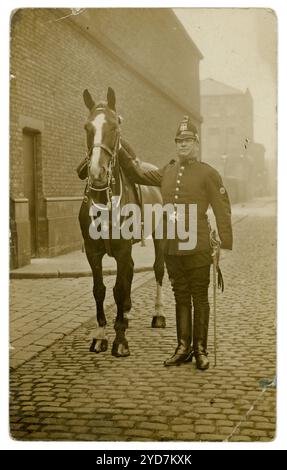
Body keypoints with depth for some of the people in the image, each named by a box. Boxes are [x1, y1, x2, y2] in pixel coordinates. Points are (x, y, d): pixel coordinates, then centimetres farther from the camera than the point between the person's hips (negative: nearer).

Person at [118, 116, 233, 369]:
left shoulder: (208, 173, -4)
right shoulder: (167, 172, 11)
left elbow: (223, 211, -6)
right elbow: (138, 174, 19)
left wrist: (226, 246, -10)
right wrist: (120, 150, 8)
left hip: (198, 248, -5)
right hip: (171, 248, 5)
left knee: (199, 298, 4)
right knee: (181, 298, 12)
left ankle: (200, 349, 14)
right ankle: (183, 348, 21)